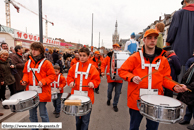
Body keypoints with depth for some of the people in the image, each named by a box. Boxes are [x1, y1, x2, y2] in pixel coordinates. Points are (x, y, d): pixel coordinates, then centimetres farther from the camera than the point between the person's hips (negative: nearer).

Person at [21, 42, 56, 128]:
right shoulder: (28, 62, 7)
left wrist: (43, 82, -21)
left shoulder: (46, 63, -9)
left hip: (42, 92, -5)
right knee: (32, 113, 18)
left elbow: (52, 75, -9)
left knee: (43, 113, 7)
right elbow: (25, 73, 19)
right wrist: (25, 80, 0)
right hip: (31, 92, 5)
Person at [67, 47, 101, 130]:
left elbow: (97, 79, -2)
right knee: (77, 118, 20)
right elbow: (69, 76, 10)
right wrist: (71, 82, -10)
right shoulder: (74, 66, 3)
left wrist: (93, 83, -21)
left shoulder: (92, 68, -5)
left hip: (87, 97, -2)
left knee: (85, 119, 9)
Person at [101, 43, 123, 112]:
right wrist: (102, 71, -8)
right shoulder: (109, 56, 3)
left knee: (117, 92, 7)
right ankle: (109, 99, 45)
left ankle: (115, 105, 28)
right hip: (110, 77, 1)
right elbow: (103, 63, 4)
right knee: (109, 90, 12)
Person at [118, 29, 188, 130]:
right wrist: (132, 77, -19)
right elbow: (122, 71, -2)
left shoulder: (163, 60, 7)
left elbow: (165, 78, 9)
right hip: (137, 100, -2)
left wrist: (174, 87, -9)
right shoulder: (134, 58, -3)